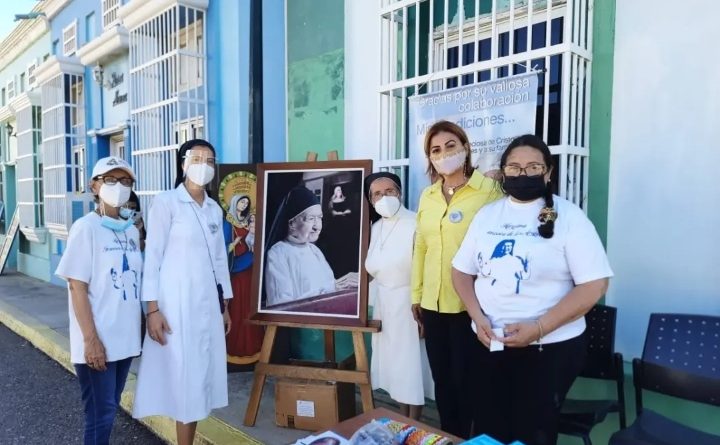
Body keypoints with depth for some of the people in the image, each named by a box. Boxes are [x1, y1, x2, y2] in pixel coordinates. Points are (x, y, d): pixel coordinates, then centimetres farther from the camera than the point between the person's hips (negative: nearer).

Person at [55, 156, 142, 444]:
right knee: (101, 412, 2)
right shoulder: (85, 228, -10)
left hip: (125, 338, 6)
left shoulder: (131, 231, 8)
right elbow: (77, 287, -13)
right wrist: (90, 339, -17)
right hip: (97, 340, -6)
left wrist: (139, 328, 11)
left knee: (111, 407, 17)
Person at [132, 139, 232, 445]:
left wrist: (225, 306, 14)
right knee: (183, 376, 0)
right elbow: (153, 257, -9)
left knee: (200, 374, 9)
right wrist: (152, 309, -13)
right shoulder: (166, 202, -6)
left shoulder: (215, 209, 11)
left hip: (208, 302, 6)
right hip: (176, 301, -5)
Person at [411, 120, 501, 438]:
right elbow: (420, 247, 12)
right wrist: (416, 294, 13)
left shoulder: (489, 190, -8)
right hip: (433, 303, 6)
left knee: (466, 379, 6)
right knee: (442, 379, 16)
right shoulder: (427, 195, 10)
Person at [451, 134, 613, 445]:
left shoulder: (567, 216, -7)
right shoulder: (487, 214, 7)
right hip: (488, 343, 4)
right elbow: (461, 270, 9)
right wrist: (477, 318, -7)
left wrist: (538, 328, -20)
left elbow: (594, 284, -13)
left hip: (549, 347, -4)